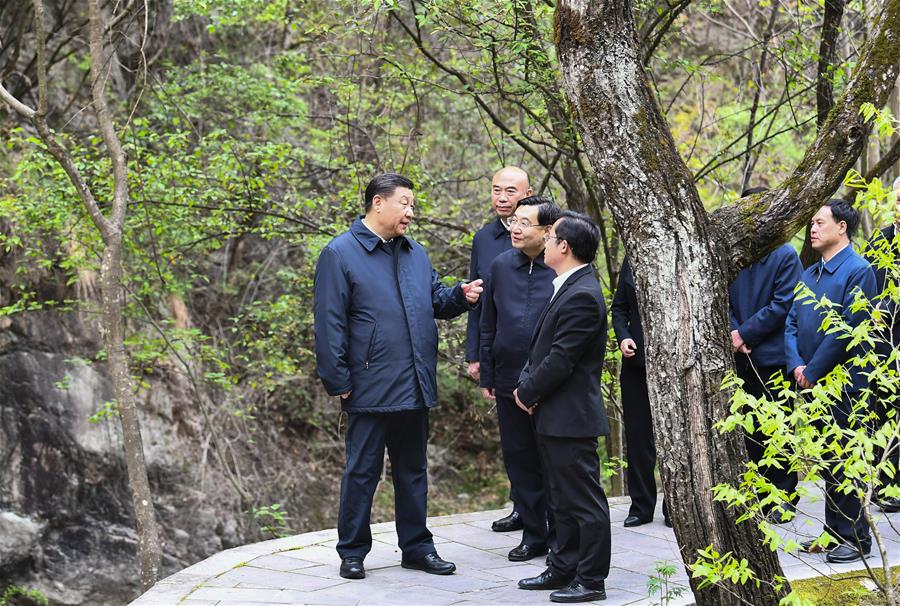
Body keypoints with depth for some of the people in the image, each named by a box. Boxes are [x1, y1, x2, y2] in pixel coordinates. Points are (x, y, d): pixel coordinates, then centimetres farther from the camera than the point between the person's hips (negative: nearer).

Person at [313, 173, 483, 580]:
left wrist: (461, 296, -4)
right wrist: (338, 382, -12)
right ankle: (352, 552, 15)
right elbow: (329, 324, -10)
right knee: (362, 471, 3)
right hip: (371, 389, -6)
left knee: (413, 470, 14)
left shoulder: (415, 253, 14)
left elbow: (436, 302, 18)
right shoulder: (340, 254, -7)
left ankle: (416, 547, 24)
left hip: (415, 388, 6)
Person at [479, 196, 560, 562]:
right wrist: (487, 377, 10)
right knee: (519, 460, 11)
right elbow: (488, 326, 11)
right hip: (509, 383, 5)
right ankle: (533, 535, 22)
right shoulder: (501, 266, 5)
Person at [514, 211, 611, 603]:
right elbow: (543, 346, 16)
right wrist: (525, 383, 1)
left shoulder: (582, 296, -20)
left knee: (584, 501, -1)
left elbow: (560, 359, -21)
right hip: (554, 416, 10)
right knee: (562, 500, 18)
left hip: (571, 418, -10)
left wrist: (527, 392, -8)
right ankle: (563, 569, 29)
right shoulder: (567, 288, 12)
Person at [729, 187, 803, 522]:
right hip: (742, 357, 5)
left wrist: (745, 334, -13)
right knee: (751, 429, 10)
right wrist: (734, 334, -9)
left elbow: (783, 305, -12)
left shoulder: (784, 255, -5)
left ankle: (784, 495, 12)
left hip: (772, 355, -4)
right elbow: (724, 301, 7)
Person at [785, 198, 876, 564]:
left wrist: (813, 371, -15)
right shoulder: (810, 274, 15)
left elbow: (847, 328, -17)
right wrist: (797, 365, -4)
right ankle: (834, 533, 21)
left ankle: (856, 539, 5)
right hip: (813, 383, 8)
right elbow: (792, 323, 13)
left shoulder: (857, 270, -10)